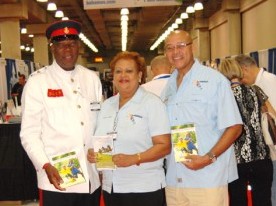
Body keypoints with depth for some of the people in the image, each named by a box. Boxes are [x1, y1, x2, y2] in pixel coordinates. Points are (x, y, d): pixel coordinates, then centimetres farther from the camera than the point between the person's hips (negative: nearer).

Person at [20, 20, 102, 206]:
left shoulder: (92, 79, 8)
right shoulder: (38, 82, -3)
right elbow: (29, 133, -5)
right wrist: (46, 166, -16)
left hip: (93, 180, 3)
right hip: (57, 181, -3)